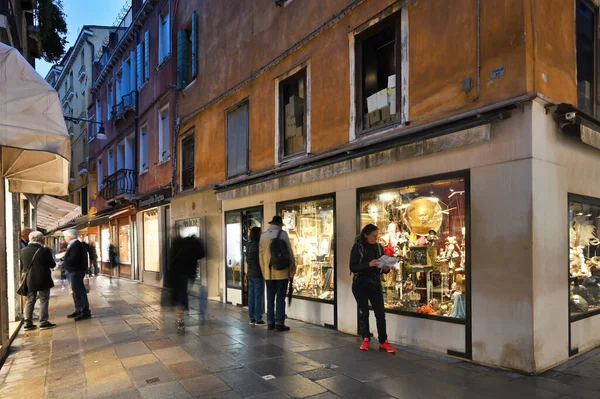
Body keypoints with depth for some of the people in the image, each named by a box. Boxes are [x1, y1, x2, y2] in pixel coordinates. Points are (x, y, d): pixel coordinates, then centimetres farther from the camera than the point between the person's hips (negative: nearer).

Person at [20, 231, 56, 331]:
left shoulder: (23, 251, 1)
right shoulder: (45, 250, -14)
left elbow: (21, 267, 8)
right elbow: (52, 265, -8)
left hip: (29, 280, 5)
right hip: (43, 280, -5)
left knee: (30, 301, 13)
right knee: (43, 301, 3)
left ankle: (27, 323, 15)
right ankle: (43, 322, 4)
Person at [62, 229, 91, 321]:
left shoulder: (76, 245, -18)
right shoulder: (73, 244, 16)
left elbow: (73, 259, -25)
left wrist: (64, 262, -11)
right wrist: (64, 260, 2)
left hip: (76, 271, -11)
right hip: (75, 270, 11)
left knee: (79, 291, -9)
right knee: (77, 291, 17)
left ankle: (85, 312, -6)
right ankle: (79, 310, 27)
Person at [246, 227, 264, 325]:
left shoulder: (249, 244, 11)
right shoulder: (257, 245, -16)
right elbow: (260, 261, -16)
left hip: (250, 274, 8)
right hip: (258, 274, -8)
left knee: (251, 296, 10)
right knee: (259, 296, -3)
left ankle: (252, 318, 16)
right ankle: (258, 319, 1)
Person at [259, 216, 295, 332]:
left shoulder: (263, 235, 9)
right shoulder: (282, 233, -4)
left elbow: (261, 255, 10)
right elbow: (289, 252, -5)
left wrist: (264, 271, 16)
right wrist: (293, 269, 3)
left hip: (268, 272, 4)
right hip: (281, 271, -4)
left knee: (270, 298, 11)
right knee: (280, 298, 0)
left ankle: (270, 323, 15)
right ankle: (279, 324, 1)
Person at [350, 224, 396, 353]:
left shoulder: (379, 247, 4)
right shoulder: (357, 247, -8)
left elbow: (382, 265, 12)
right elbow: (352, 267, -13)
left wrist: (386, 269, -12)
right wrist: (368, 265, -26)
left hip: (375, 284, 3)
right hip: (360, 285, -3)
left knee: (380, 313, -2)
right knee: (363, 312, 5)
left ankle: (383, 341, 8)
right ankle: (365, 339, 20)